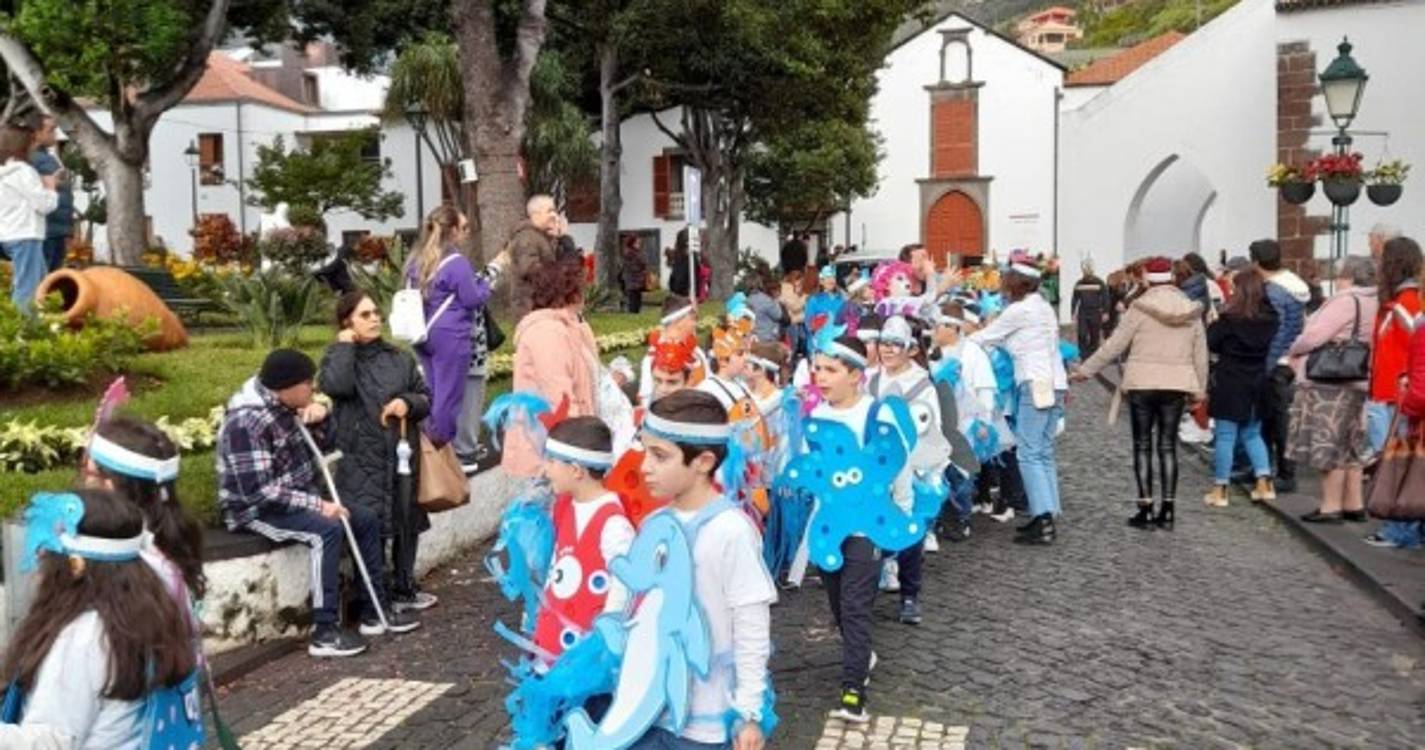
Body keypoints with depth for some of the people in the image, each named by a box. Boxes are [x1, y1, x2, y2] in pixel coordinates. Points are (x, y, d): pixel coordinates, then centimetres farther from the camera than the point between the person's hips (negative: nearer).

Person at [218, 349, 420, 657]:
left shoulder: (285, 406, 2)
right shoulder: (246, 422, -25)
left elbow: (322, 446, 15)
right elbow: (258, 492, -30)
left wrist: (320, 419, -7)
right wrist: (317, 504, -29)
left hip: (296, 499, 9)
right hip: (255, 509, -9)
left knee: (366, 519, 3)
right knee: (327, 529, -31)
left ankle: (374, 612, 10)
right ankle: (324, 633, -28)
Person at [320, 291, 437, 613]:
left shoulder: (399, 358, 10)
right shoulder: (338, 357, 1)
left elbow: (426, 398, 12)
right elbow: (336, 386, -21)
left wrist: (408, 403, -10)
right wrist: (345, 345, -10)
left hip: (402, 455, 4)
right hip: (361, 460, -4)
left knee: (406, 524, 12)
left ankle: (403, 591, 29)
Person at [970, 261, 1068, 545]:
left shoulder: (1020, 310, -8)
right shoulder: (1043, 307, 18)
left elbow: (986, 336, -1)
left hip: (1036, 385, -9)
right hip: (1054, 384, 9)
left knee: (1028, 453, -8)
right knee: (1043, 452, 11)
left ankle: (1043, 522, -12)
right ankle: (1046, 517, 12)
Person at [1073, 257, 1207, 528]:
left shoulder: (1140, 308, -9)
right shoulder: (1191, 311, 4)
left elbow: (1114, 346, -7)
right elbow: (1200, 354, 9)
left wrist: (1086, 370, 3)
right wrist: (1199, 388, 19)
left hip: (1142, 384, -3)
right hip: (1177, 385, 3)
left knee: (1142, 445, 4)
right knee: (1168, 445, 9)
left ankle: (1146, 509, 4)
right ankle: (1167, 510, 9)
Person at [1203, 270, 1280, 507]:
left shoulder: (1230, 318, -14)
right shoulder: (1269, 319, 1)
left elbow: (1210, 343, -9)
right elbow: (1271, 348, 10)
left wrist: (1214, 323, 6)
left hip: (1229, 383, -5)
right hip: (1257, 383, 5)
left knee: (1225, 436, 0)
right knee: (1252, 434, 18)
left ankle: (1220, 490, 4)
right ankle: (1264, 484, 12)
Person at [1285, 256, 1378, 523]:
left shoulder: (1347, 300, -16)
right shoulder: (1372, 303, 13)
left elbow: (1316, 335, -20)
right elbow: (1350, 340, 14)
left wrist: (1294, 352, -2)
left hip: (1329, 383, -10)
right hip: (1356, 383, 10)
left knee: (1329, 445, -3)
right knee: (1349, 446, 16)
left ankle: (1331, 507, 2)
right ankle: (1354, 505, 22)